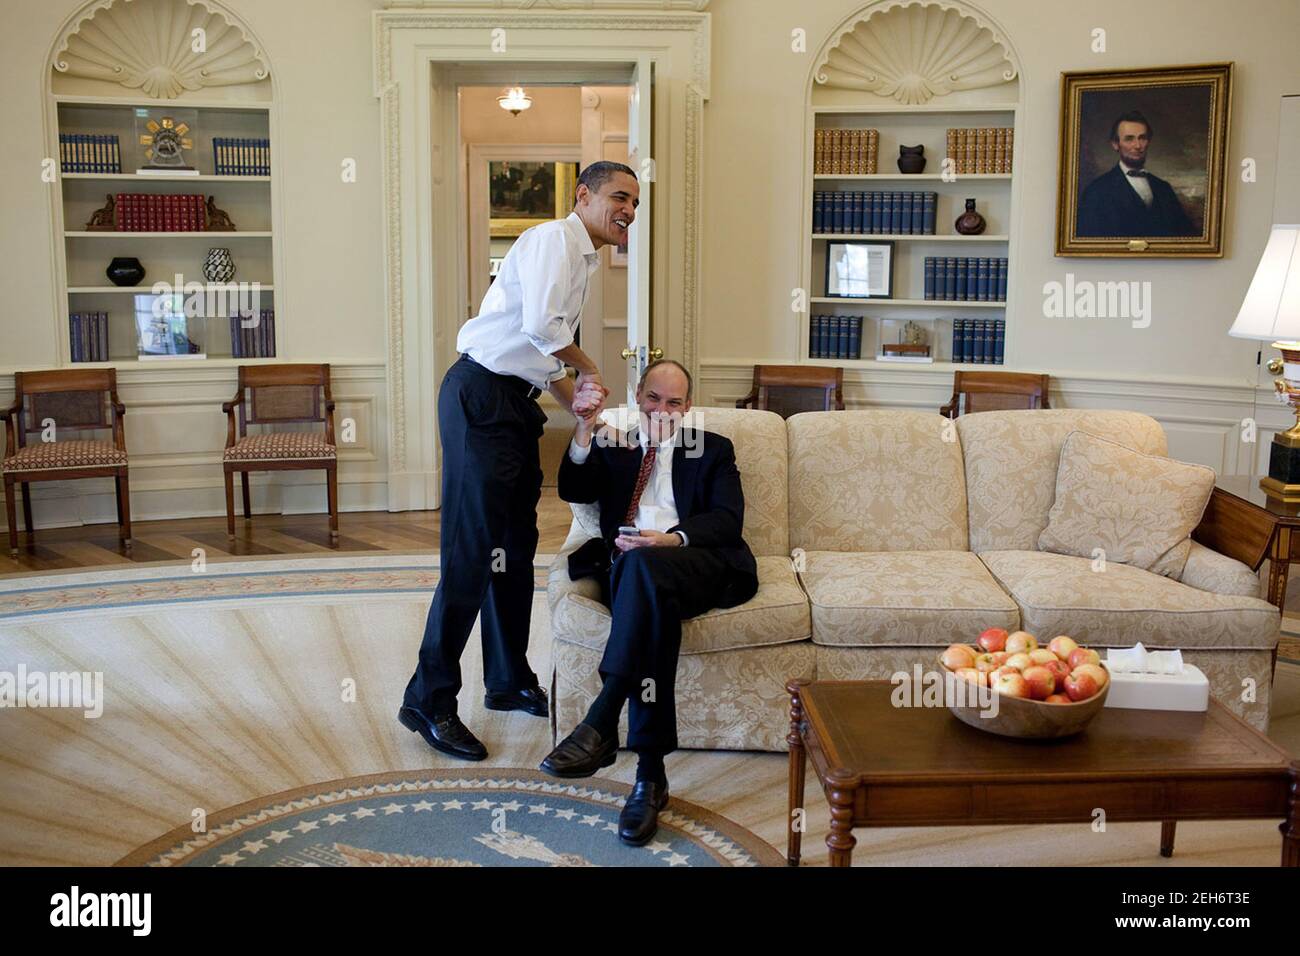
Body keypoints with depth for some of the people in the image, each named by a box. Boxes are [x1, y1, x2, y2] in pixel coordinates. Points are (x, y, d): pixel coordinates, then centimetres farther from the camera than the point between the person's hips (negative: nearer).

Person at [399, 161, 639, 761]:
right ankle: (428, 700, 0)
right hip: (481, 396, -10)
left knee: (516, 547, 14)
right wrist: (586, 368, -4)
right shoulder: (554, 238, -9)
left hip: (516, 400, 10)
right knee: (474, 550, -9)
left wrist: (573, 399, 5)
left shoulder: (582, 260, 21)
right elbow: (539, 326, -22)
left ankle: (510, 682, 27)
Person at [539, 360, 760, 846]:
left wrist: (671, 540, -16)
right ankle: (650, 772, -41)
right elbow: (573, 491, 10)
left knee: (643, 564, -38)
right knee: (651, 593, -37)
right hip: (628, 569, 1)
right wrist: (584, 430, -7)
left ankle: (601, 724, -44)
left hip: (699, 564, -1)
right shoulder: (613, 447, 29)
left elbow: (728, 519, 4)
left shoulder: (713, 450, 22)